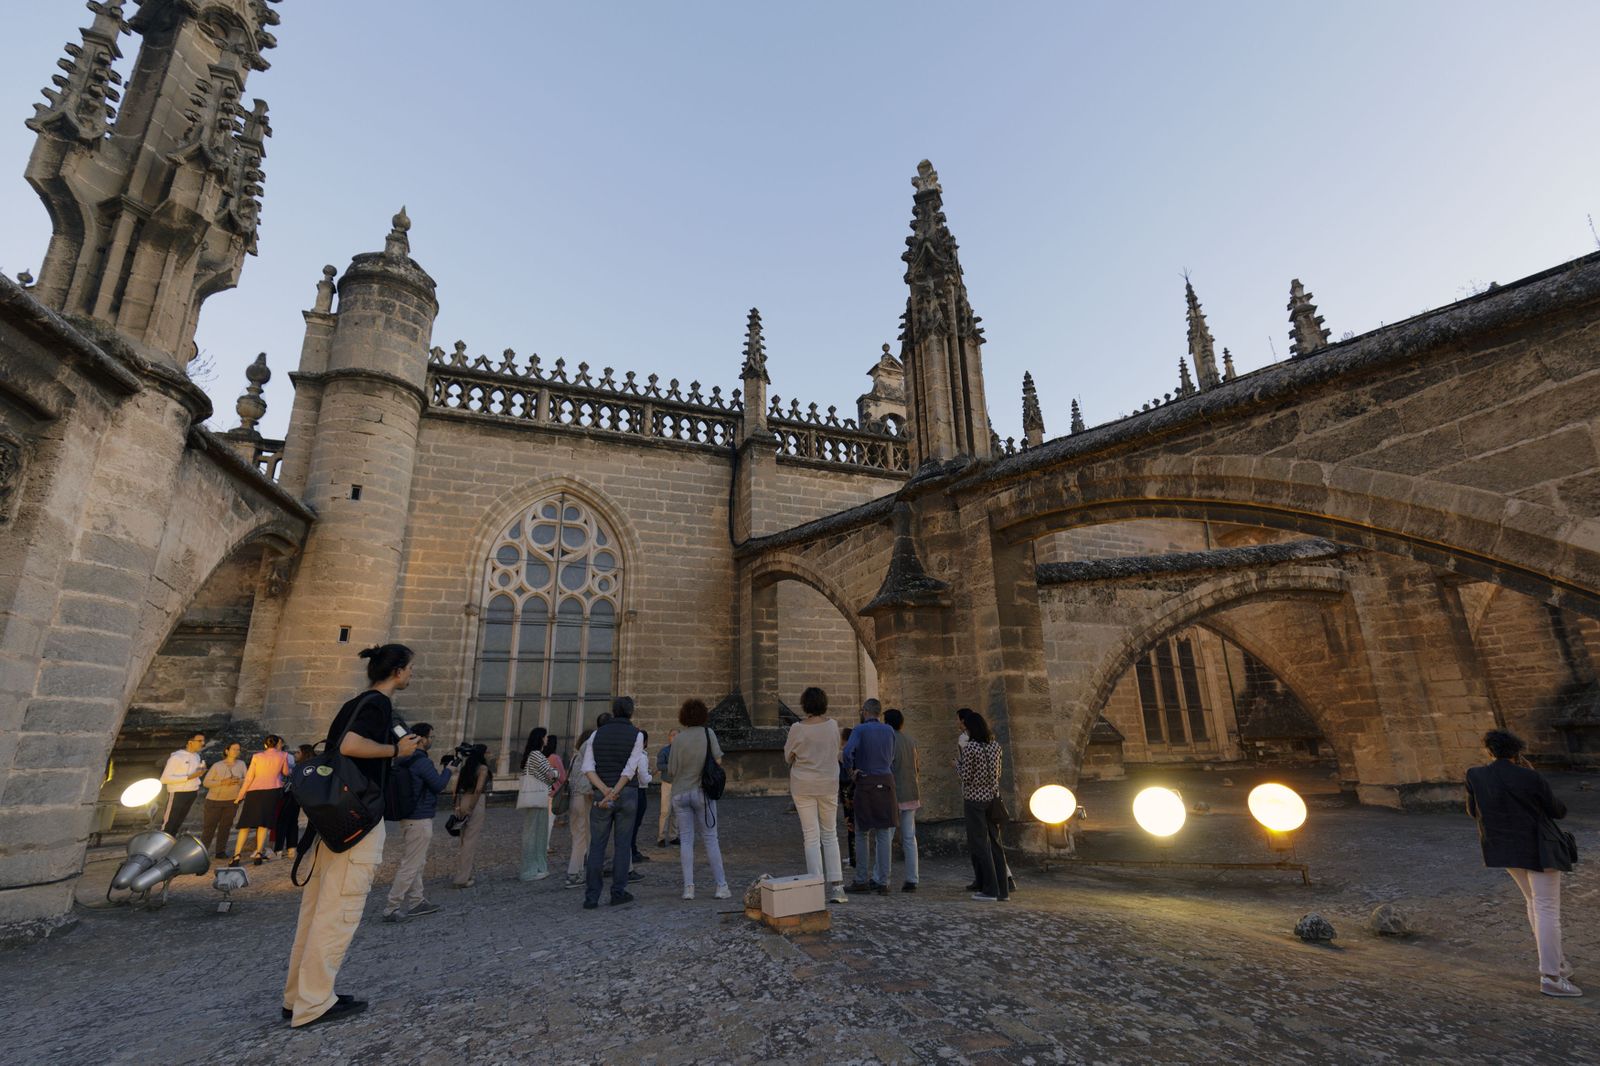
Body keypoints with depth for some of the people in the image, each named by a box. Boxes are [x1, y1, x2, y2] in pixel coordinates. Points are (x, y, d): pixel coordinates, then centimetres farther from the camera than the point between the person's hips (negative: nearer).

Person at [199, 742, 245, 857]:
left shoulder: (241, 764, 3)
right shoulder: (217, 765, -4)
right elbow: (206, 782, -6)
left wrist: (238, 781, -17)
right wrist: (222, 782, -20)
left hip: (232, 800, 2)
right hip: (214, 800, -2)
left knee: (226, 826, 5)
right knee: (209, 825, 0)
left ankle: (220, 851, 13)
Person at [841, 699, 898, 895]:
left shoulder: (859, 730, -7)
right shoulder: (889, 731, 8)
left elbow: (847, 752, -22)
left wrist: (850, 770, -7)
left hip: (865, 783, -3)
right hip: (886, 783, 3)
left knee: (862, 834, 9)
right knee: (883, 835, 5)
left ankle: (861, 881, 15)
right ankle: (882, 882, 5)